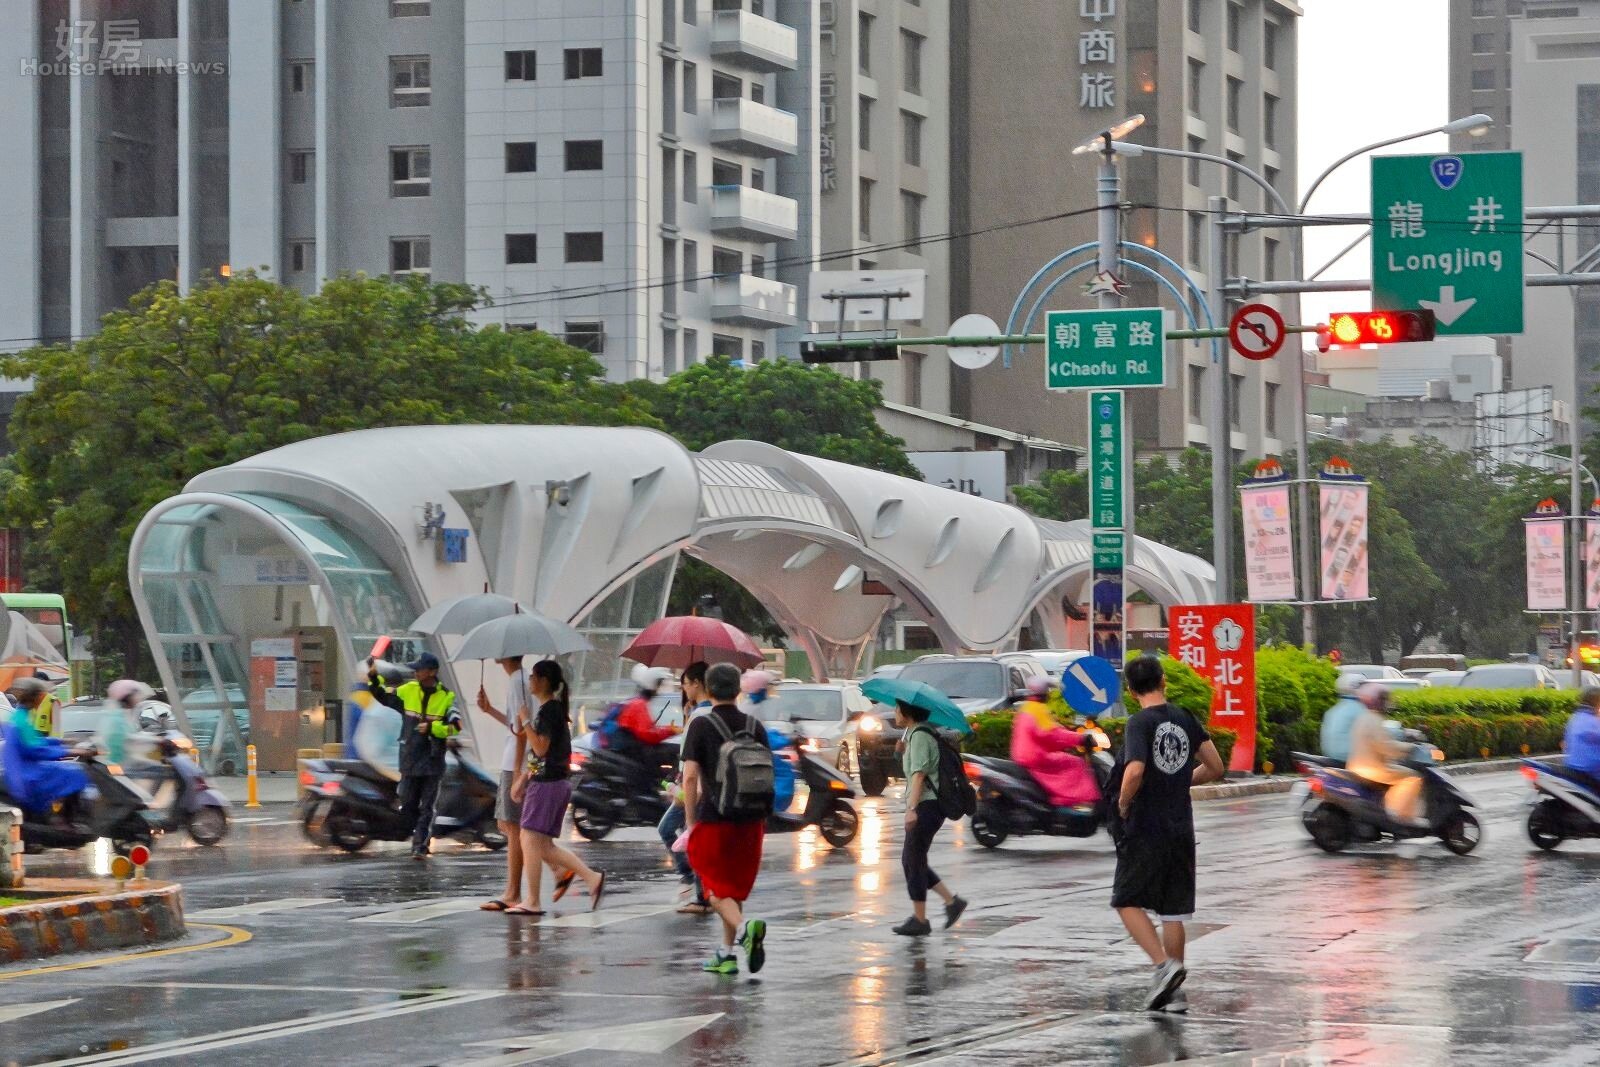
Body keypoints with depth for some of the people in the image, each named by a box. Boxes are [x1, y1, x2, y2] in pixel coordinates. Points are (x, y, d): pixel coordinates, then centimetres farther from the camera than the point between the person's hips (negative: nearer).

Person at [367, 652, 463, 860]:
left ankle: (420, 846, 1)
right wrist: (373, 678, -1)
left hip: (433, 760, -4)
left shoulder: (446, 697, -8)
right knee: (407, 805, 8)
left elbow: (455, 726, -13)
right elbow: (383, 696, 14)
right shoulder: (408, 691, 2)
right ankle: (422, 835, 28)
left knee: (426, 807, -1)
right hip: (410, 759, 4)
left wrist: (432, 728, -22)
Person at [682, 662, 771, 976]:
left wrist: (690, 822, -5)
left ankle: (745, 928, -26)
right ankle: (726, 955, 21)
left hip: (713, 820, -4)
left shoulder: (701, 726, -6)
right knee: (736, 888, 17)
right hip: (749, 820, 4)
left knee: (717, 891, 1)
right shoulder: (754, 726, 6)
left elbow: (690, 776, -11)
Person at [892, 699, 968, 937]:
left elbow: (919, 774, -24)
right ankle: (951, 901, 15)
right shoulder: (914, 733, 18)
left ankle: (919, 920, -2)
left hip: (926, 806, -10)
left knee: (913, 861, -6)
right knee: (911, 861, 13)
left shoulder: (919, 735, -14)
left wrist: (912, 808, -29)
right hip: (927, 807, 10)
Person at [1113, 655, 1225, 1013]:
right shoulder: (1185, 719, 6)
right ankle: (1173, 992, 14)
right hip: (1181, 829, 6)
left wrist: (1123, 802, -8)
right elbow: (1215, 768, 11)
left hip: (1146, 829, -6)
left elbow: (1135, 771, -26)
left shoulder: (1141, 723, -12)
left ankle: (1163, 964, -16)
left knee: (1128, 902, 3)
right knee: (1173, 910, 11)